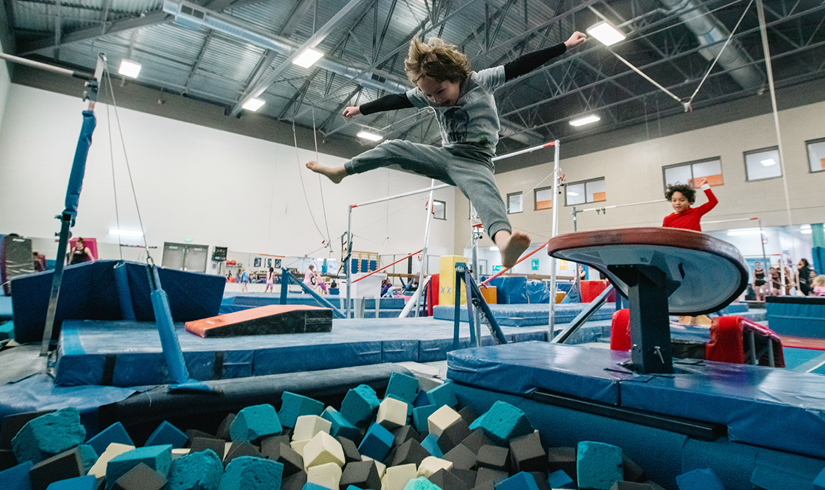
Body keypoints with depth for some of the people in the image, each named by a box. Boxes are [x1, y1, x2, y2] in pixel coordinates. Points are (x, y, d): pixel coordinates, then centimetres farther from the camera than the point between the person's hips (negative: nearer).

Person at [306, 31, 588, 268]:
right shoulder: (428, 93, 5)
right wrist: (361, 109, 20)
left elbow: (521, 66, -9)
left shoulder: (481, 81, -7)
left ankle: (503, 241, -70)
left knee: (484, 191, -39)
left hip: (474, 162, -5)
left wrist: (565, 45, -10)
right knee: (393, 148, 0)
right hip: (446, 157, 5)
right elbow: (395, 101, 13)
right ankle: (339, 172, 16)